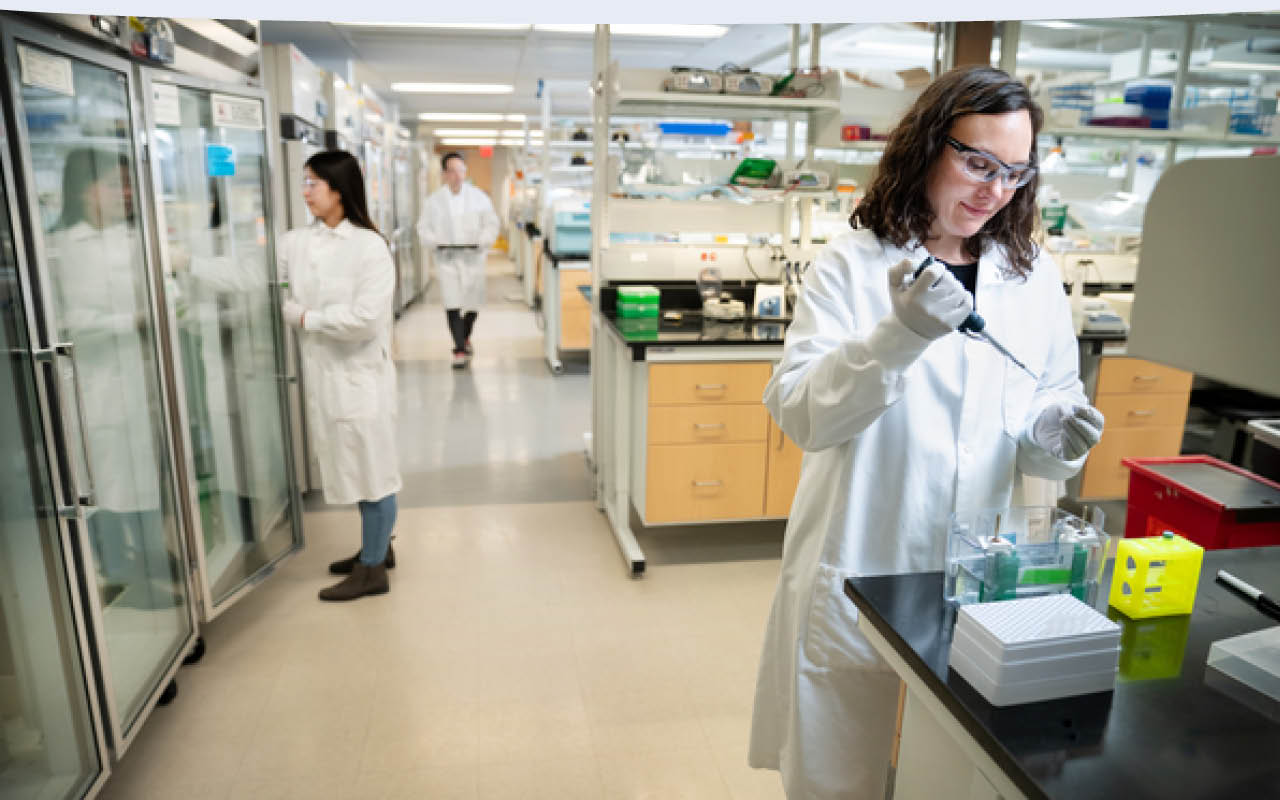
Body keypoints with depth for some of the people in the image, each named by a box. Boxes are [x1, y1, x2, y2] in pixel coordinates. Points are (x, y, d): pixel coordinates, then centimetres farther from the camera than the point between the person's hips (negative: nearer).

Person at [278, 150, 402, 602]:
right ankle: (376, 547, 38)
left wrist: (304, 318, -13)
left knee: (372, 470, 7)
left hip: (360, 375, -6)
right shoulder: (295, 243, 5)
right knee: (351, 468, 19)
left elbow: (366, 318, -20)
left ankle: (372, 569, 20)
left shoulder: (369, 246, -13)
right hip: (321, 374, 6)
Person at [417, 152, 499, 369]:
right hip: (447, 258, -1)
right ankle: (460, 349, -7)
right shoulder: (434, 200, 2)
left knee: (473, 303, 10)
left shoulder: (479, 197, 3)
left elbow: (491, 224, 5)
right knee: (452, 304, -11)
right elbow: (424, 227, 7)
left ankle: (465, 336, 37)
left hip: (473, 257, 1)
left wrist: (482, 241, -13)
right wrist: (436, 242, -12)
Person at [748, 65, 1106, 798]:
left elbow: (1052, 406, 9)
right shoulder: (854, 265, -6)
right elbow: (800, 413, -17)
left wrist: (1053, 436, -14)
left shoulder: (1035, 277, 5)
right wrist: (902, 334, -31)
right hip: (856, 579, -3)